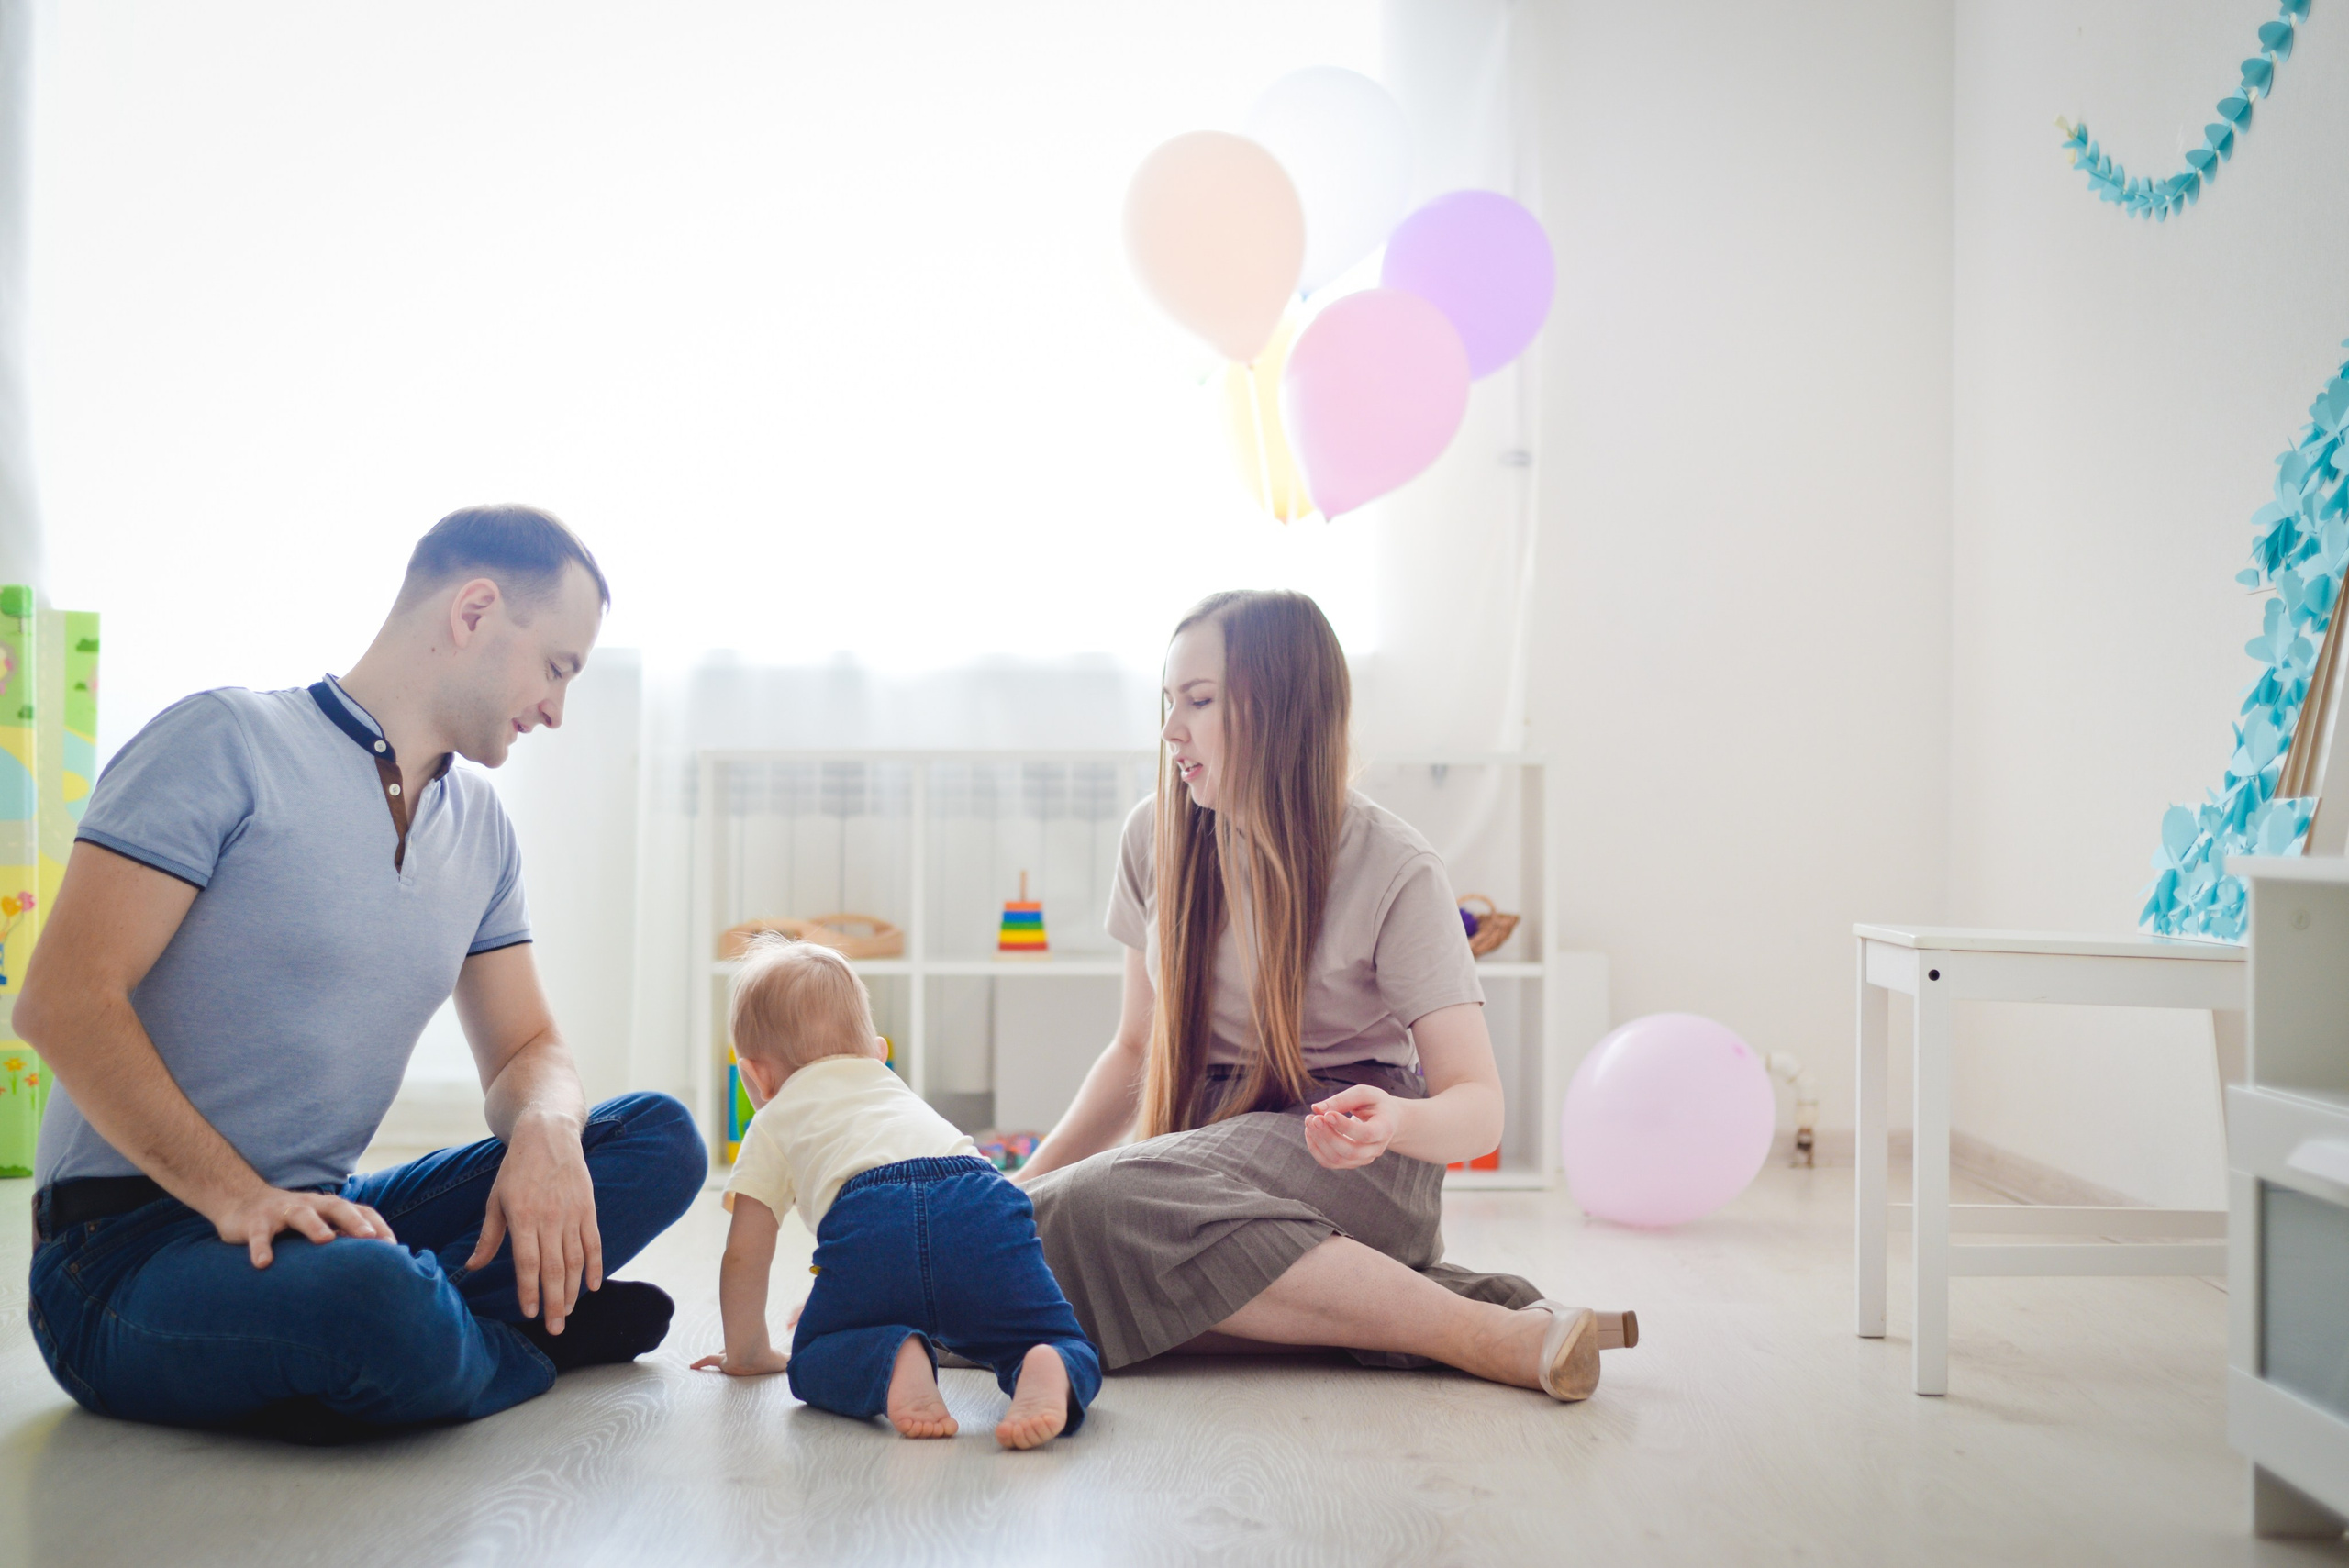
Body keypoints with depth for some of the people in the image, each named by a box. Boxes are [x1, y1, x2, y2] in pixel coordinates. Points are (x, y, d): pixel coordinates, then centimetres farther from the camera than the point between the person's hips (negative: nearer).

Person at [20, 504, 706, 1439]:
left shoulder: (482, 832, 12)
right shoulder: (224, 743, -9)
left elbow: (527, 1052, 13)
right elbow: (62, 1002, -16)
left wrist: (546, 1130, -13)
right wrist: (242, 1200, -25)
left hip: (320, 1219, 7)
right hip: (129, 1247, -7)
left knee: (660, 1139, -5)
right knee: (372, 1300, -38)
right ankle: (536, 1332, -6)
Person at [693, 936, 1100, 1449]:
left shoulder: (773, 1123, 34)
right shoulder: (895, 1090, 47)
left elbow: (744, 1257, 32)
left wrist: (745, 1353, 49)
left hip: (869, 1220, -2)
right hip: (984, 1203, 3)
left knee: (814, 1361, 18)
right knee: (1067, 1348, 11)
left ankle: (890, 1362, -17)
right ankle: (1046, 1375, -27)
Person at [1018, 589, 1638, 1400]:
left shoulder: (1393, 869, -10)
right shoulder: (1156, 838, 4)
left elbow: (1477, 1105, -14)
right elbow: (1138, 1048, 13)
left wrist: (1391, 1124, -37)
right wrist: (1028, 1179, 0)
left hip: (1350, 1165, -6)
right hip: (1211, 1144, 6)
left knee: (1101, 1206, -33)